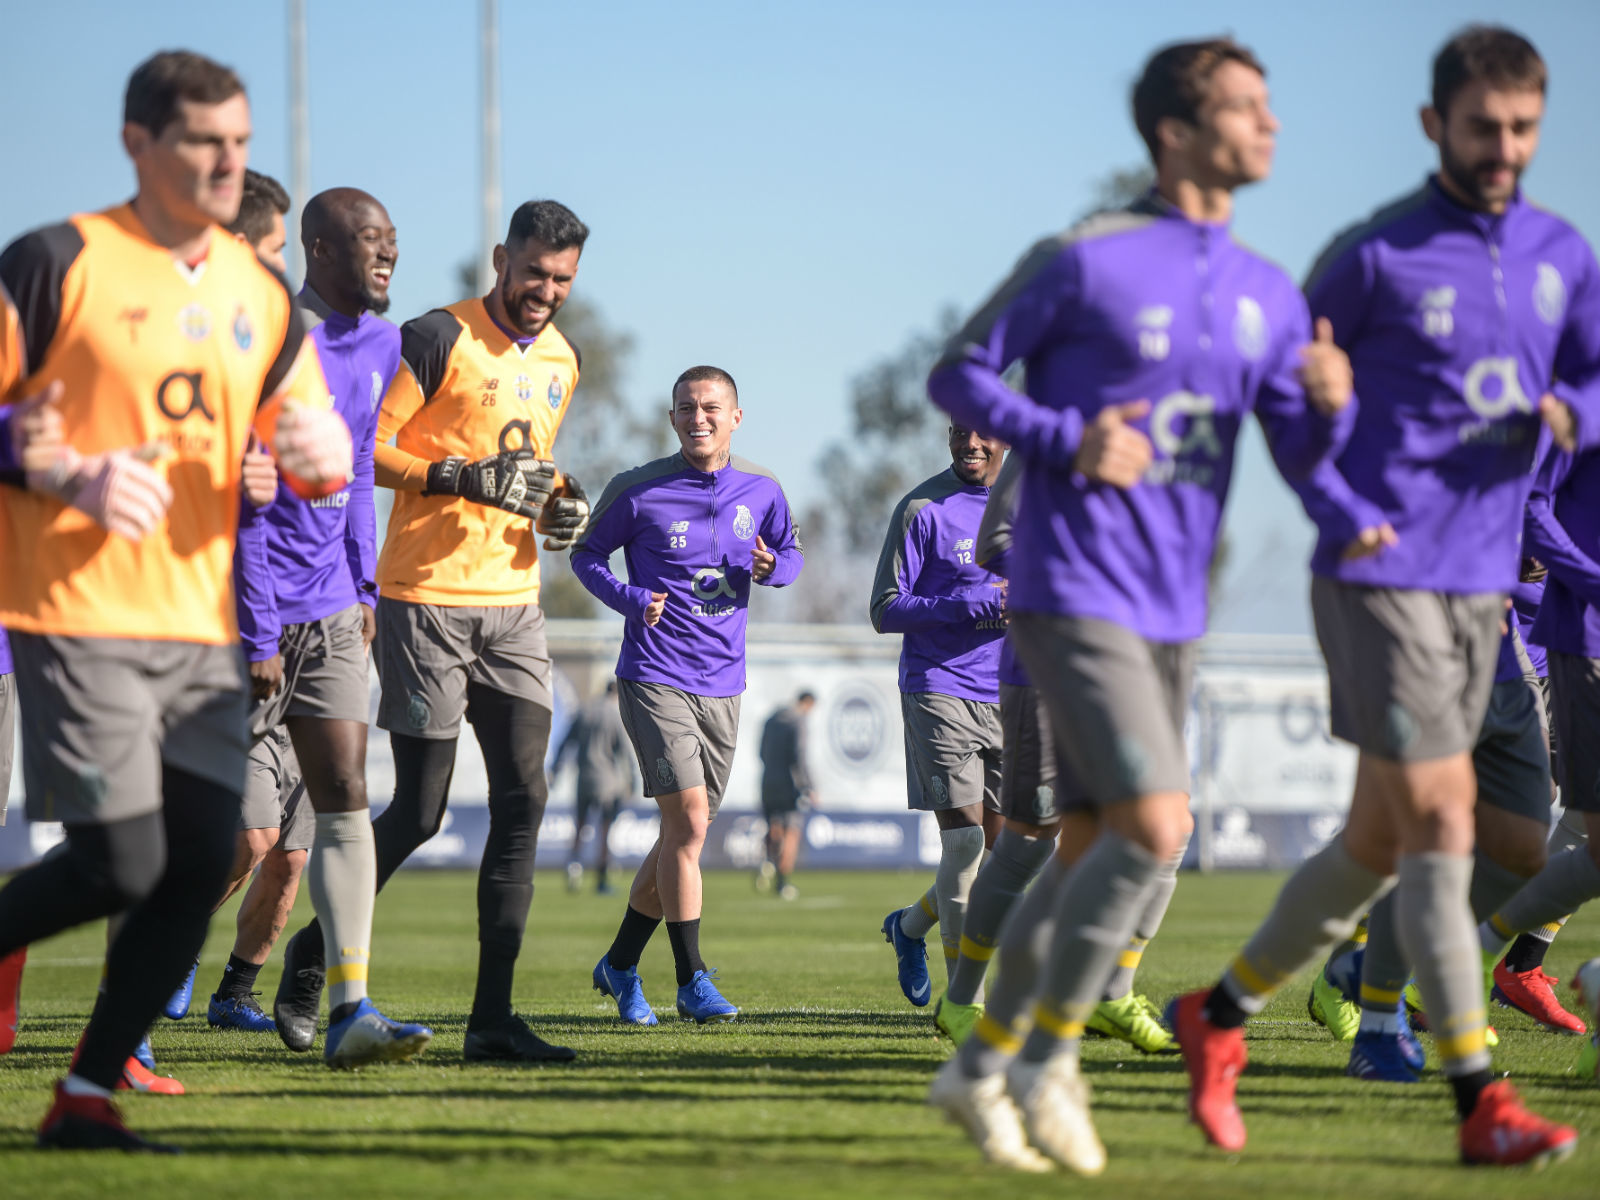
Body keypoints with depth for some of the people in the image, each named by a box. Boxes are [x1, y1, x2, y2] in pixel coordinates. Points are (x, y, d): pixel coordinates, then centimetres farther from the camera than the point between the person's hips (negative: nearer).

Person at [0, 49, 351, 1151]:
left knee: (200, 865, -2)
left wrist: (325, 456, -8)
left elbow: (323, 455, 16)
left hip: (201, 622, 6)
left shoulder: (262, 297, 13)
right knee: (120, 864, -13)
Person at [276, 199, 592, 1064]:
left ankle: (493, 1016, -2)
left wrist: (557, 505, 7)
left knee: (524, 799, -4)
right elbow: (363, 447, -11)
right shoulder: (439, 340, -9)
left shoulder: (562, 361, 14)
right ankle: (313, 954, 20)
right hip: (426, 597, -6)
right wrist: (468, 479, -21)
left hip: (512, 602, 7)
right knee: (419, 812, -4)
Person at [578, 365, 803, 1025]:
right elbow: (586, 554, 5)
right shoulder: (637, 491, -6)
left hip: (721, 686, 5)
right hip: (654, 678, -5)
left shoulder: (761, 490, 4)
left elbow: (791, 552, 18)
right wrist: (630, 600, -13)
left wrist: (771, 567, -6)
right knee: (689, 820, -16)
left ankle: (620, 964, 26)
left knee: (684, 835, 9)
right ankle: (692, 981, -9)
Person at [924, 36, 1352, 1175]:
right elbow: (959, 373, -2)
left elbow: (1302, 454, 9)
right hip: (1075, 594, -7)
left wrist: (1329, 401, -14)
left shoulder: (1268, 293, 10)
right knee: (1156, 828, -18)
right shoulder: (1085, 260, -9)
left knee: (1105, 858, 9)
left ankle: (983, 1066, 22)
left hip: (1176, 611, 7)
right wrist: (1067, 442, -17)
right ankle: (1048, 1058, -3)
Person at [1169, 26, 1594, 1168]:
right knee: (1439, 828, -10)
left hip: (1483, 583, 6)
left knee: (1378, 842, 12)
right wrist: (1342, 508, -12)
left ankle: (1221, 1013, 28)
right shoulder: (1376, 255, -7)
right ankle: (1482, 1101, -8)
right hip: (1383, 573, -6)